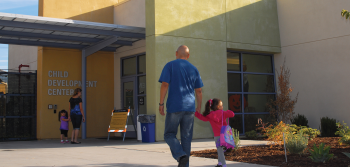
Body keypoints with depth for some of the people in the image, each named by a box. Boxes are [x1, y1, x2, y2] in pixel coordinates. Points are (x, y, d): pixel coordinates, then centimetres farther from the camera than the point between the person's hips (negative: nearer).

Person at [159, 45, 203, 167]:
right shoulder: (194, 69, 12)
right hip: (189, 107, 4)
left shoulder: (170, 65, 0)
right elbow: (198, 90, 11)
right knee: (186, 137, 9)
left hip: (174, 107, -3)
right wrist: (199, 107, 19)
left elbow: (165, 84, -10)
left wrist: (161, 103, -6)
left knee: (169, 135, 6)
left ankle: (181, 155, -17)